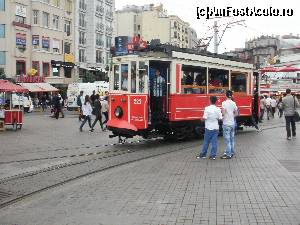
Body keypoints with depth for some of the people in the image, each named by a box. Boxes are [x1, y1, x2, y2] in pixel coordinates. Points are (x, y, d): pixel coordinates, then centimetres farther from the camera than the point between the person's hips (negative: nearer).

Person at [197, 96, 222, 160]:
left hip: (208, 127, -2)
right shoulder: (218, 109, -2)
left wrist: (202, 119, 6)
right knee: (214, 142, 5)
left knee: (206, 142, 8)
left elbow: (204, 118, -15)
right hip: (215, 128, 2)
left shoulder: (207, 108, -12)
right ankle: (213, 155, 5)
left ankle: (203, 154, 16)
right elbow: (220, 118, -1)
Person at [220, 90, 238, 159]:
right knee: (232, 138, 15)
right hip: (232, 123, 6)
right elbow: (236, 113, 8)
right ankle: (231, 152, 23)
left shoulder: (224, 103, -13)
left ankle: (228, 154, 0)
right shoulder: (234, 103, 5)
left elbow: (223, 113, -19)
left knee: (227, 139, -2)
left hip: (226, 123, -6)